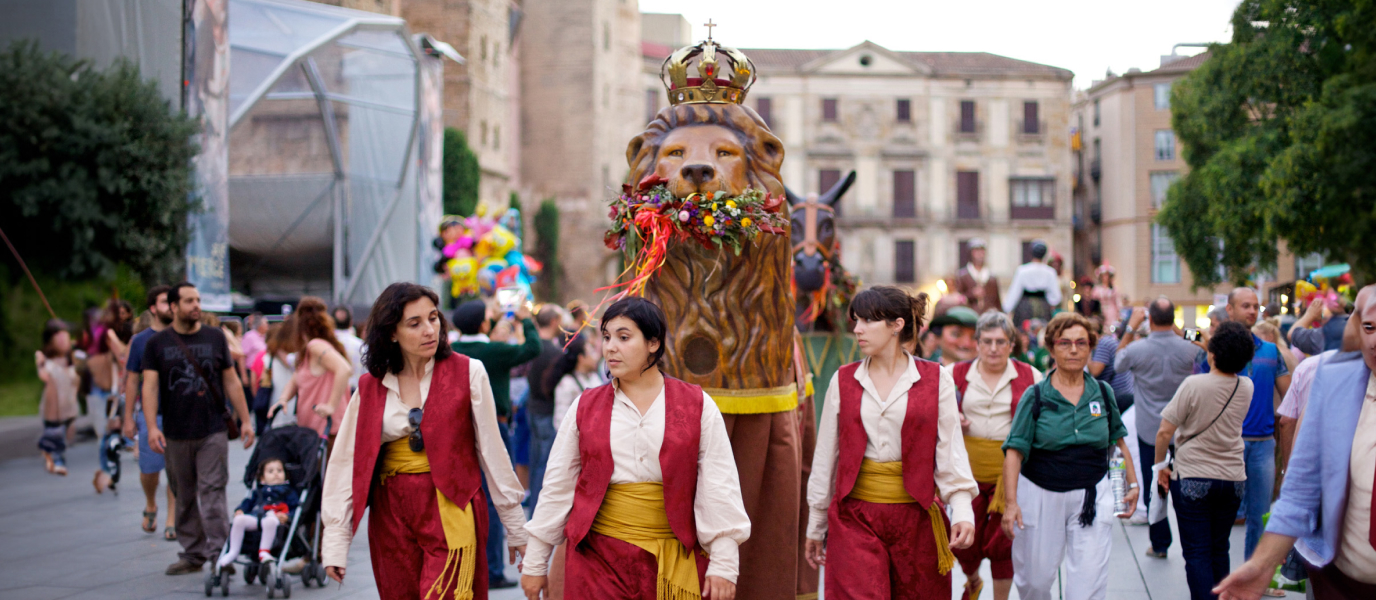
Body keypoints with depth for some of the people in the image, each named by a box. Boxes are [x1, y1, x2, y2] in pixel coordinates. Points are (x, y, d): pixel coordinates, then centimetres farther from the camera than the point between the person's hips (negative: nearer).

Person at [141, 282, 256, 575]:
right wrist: (152, 427, -13)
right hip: (175, 435, 1)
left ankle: (218, 552, -10)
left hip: (213, 431, -1)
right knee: (184, 497, 7)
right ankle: (192, 554, 15)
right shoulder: (157, 344, 5)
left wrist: (245, 420, 7)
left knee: (212, 491, -9)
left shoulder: (215, 337, 8)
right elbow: (150, 386, -1)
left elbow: (231, 381, 11)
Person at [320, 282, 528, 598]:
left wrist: (516, 526, 3)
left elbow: (491, 450, 2)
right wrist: (335, 542, 1)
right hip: (392, 517, 3)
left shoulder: (468, 373, -1)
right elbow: (346, 463, 6)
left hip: (452, 512, -3)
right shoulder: (370, 388, 6)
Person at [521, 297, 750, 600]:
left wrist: (723, 563, -6)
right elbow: (557, 486, 10)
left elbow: (719, 488, 0)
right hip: (598, 560, 1)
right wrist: (535, 562, 11)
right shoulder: (586, 408, 7)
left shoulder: (697, 406, 2)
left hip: (676, 561, -1)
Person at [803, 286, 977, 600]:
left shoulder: (936, 380, 2)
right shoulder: (844, 381, 6)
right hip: (854, 517, 1)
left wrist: (962, 510, -14)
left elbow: (950, 450, 0)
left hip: (916, 515, 0)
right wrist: (815, 526, 13)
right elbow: (826, 456, 11)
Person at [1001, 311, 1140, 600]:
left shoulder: (1102, 392, 4)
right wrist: (1010, 502, -19)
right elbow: (1015, 451, -9)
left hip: (1092, 496, 1)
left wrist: (1132, 483, 13)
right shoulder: (1036, 397, -5)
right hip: (1041, 496, -1)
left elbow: (1117, 440, 17)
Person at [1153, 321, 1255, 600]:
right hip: (1233, 477, 5)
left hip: (1193, 478, -5)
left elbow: (1165, 432, -15)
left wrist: (1160, 466, -1)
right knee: (1219, 550, 17)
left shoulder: (1194, 384, -17)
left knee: (1197, 553, -2)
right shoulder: (1246, 387, -4)